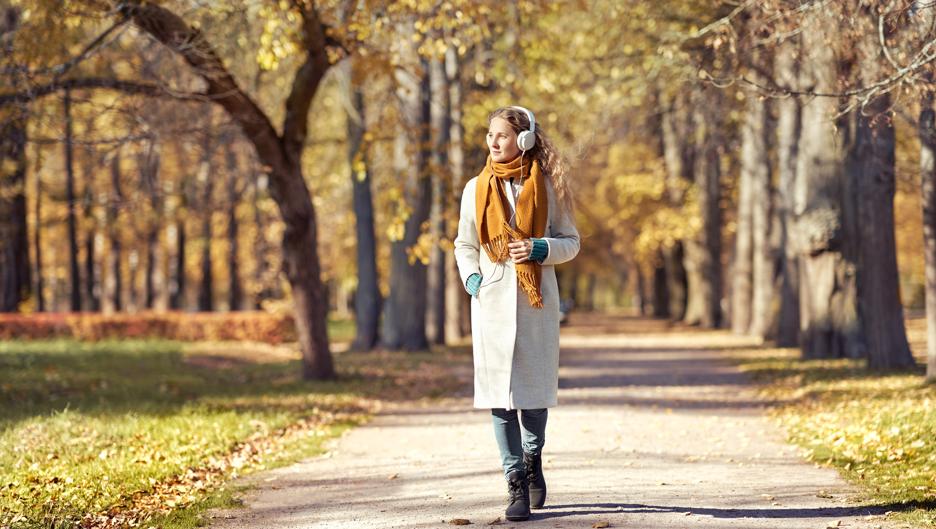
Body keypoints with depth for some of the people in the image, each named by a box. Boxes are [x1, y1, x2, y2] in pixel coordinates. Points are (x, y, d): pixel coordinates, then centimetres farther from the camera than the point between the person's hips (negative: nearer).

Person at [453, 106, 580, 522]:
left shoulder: (546, 187, 2)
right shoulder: (476, 189, 7)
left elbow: (571, 241, 7)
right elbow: (464, 244, 17)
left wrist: (540, 248, -13)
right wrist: (471, 278, 0)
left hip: (536, 300, -1)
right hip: (492, 300, 1)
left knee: (535, 387, 3)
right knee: (499, 390, -4)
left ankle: (532, 459, 31)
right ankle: (516, 483, 1)